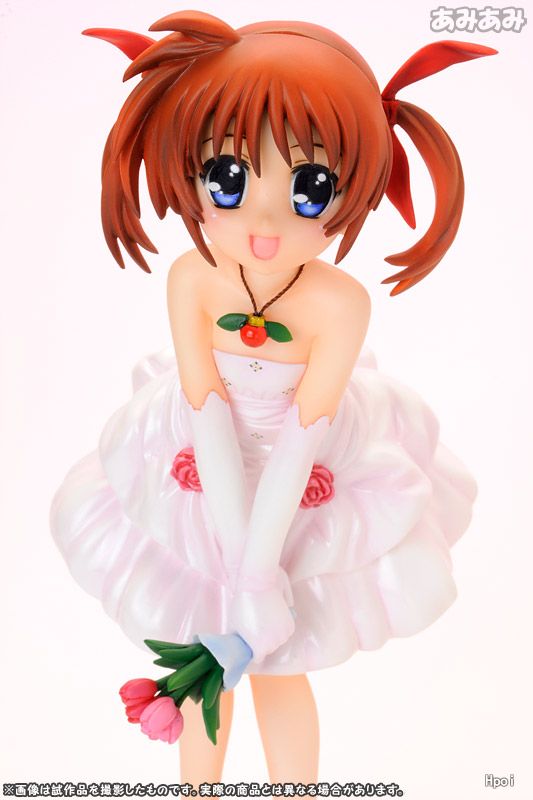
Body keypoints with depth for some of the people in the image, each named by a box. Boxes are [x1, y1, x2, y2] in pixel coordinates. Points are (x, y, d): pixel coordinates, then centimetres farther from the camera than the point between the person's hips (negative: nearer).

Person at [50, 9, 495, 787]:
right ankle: (198, 783, 50)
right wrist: (236, 546, -21)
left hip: (304, 486, -2)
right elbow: (206, 409, -20)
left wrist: (260, 560, -23)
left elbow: (302, 434, -23)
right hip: (207, 476, 2)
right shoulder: (191, 278, -24)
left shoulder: (339, 302, -28)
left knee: (279, 666, 14)